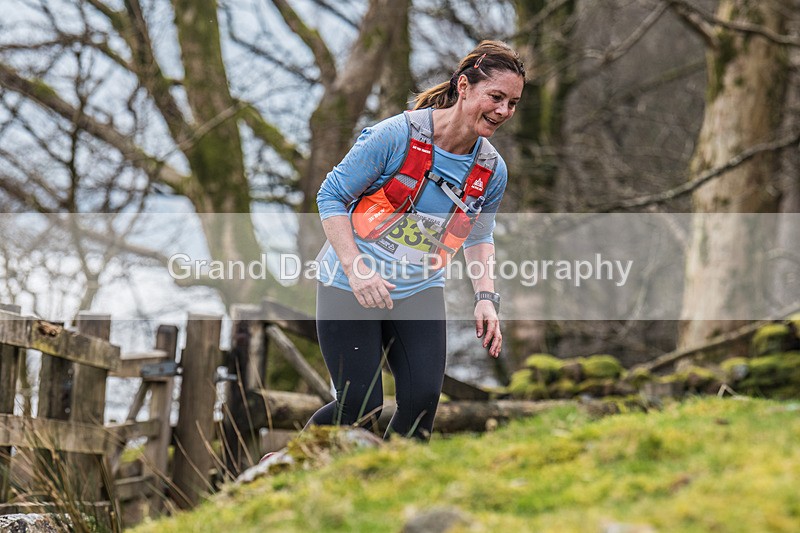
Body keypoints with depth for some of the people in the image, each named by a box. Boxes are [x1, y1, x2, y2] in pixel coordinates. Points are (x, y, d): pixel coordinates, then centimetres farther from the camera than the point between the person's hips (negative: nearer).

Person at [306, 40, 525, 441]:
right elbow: (331, 196, -12)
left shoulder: (492, 171, -3)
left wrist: (485, 296, 0)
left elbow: (479, 236, 16)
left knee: (422, 401, -12)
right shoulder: (398, 135, -19)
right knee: (360, 407, -7)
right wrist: (356, 268, -23)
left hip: (420, 291, 4)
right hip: (350, 287, -4)